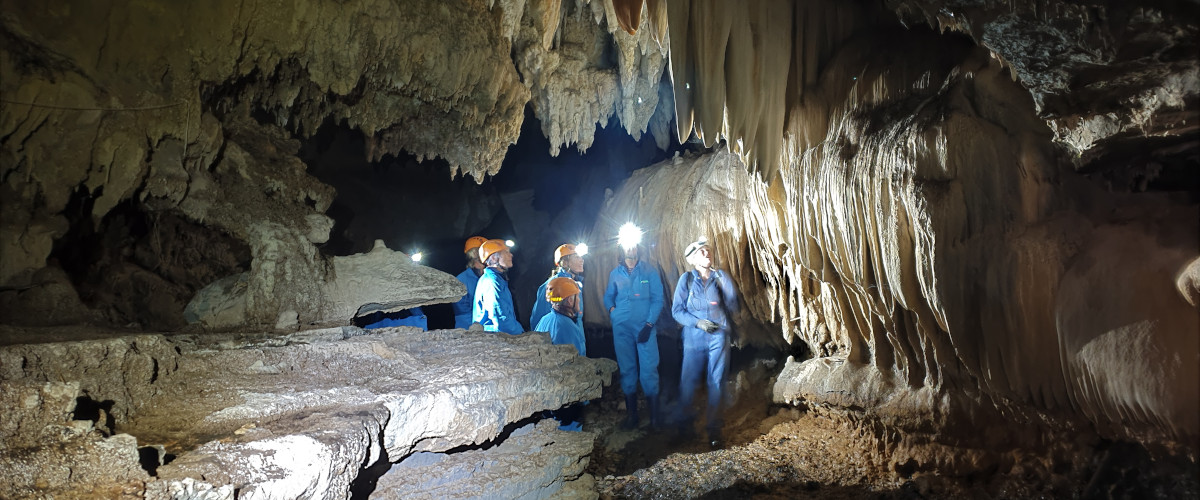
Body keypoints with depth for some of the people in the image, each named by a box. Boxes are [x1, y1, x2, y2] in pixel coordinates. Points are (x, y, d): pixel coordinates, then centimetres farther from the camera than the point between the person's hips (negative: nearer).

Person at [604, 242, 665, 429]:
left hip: (645, 327, -2)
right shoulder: (615, 274, 10)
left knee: (649, 369, -6)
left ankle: (654, 415, 4)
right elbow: (608, 296, 21)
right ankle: (631, 414, 16)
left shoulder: (650, 272, 1)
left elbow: (657, 300, -1)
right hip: (622, 328, 3)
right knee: (627, 370, 7)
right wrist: (612, 309, 0)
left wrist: (649, 324, -10)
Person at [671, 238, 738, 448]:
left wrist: (726, 285, -12)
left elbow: (732, 308, 1)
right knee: (688, 383, 3)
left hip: (718, 338, 1)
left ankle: (713, 430, 15)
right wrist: (698, 322, -13)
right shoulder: (686, 279, 0)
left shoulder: (720, 277, 5)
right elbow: (677, 311, 0)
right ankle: (685, 423, 25)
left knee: (716, 383, 4)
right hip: (694, 338, -1)